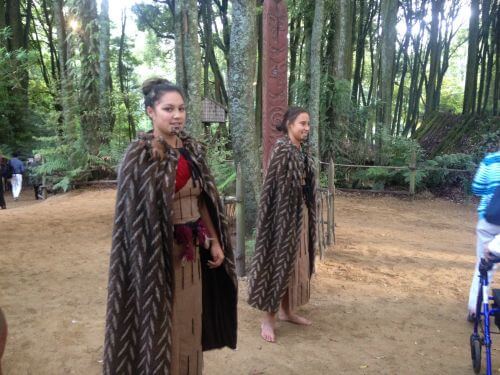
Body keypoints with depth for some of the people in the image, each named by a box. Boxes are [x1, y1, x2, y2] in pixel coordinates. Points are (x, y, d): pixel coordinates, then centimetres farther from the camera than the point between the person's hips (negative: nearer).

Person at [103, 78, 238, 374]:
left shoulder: (192, 149, 5)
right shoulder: (140, 155, -13)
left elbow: (202, 200, 10)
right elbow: (134, 212, -14)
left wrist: (215, 242, 9)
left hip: (191, 248, 6)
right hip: (158, 250, -6)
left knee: (189, 317, 18)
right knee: (161, 322, 8)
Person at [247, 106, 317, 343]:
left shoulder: (303, 152, 11)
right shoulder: (281, 149, -15)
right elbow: (275, 187, -18)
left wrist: (307, 216, 16)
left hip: (300, 214, 9)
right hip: (284, 214, -9)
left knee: (294, 261, 15)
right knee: (279, 259, -2)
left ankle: (286, 311, 29)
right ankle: (268, 318, 9)